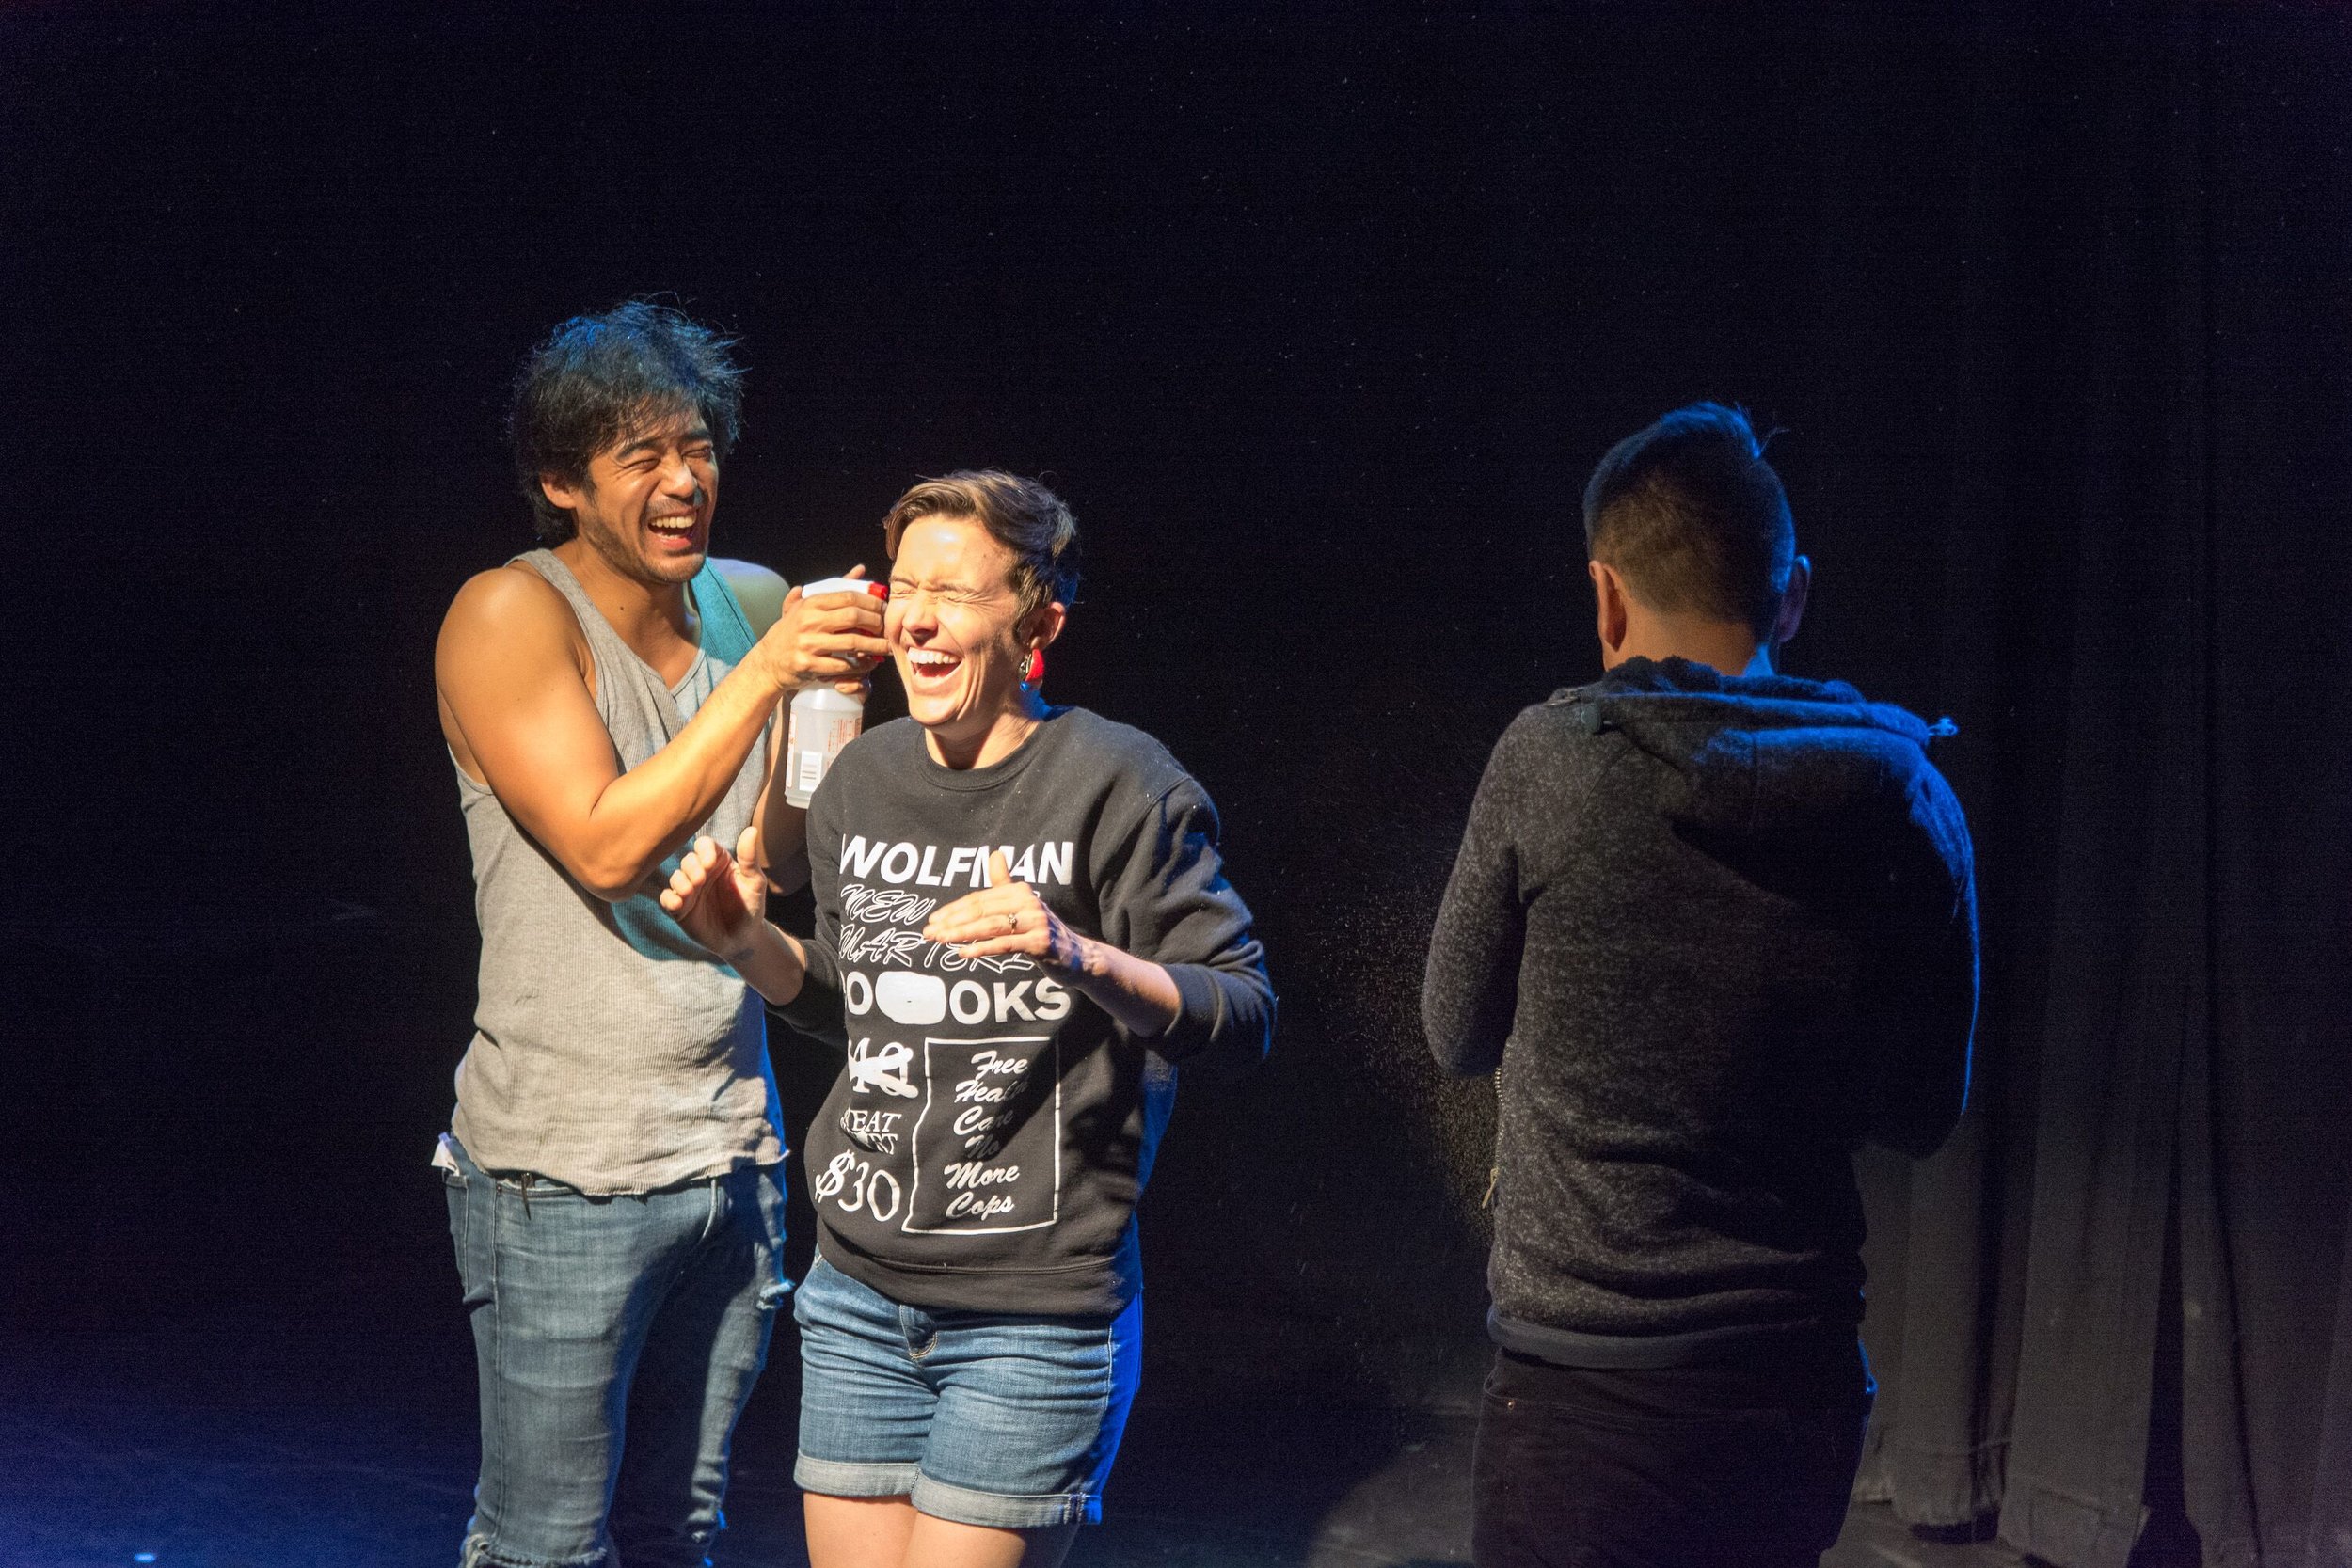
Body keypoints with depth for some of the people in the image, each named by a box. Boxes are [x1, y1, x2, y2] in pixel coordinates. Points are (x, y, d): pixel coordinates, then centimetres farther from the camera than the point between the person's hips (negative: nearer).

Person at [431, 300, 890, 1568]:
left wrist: (834, 691, -7)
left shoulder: (749, 602, 7)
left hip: (732, 1152, 6)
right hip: (567, 1172, -6)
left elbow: (784, 862, 8)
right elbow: (606, 844, -20)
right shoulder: (511, 617, -9)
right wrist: (765, 672, -21)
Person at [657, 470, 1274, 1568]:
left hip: (1035, 1315, -5)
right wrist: (748, 943, 2)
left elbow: (1243, 1017, -14)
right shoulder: (863, 779, 8)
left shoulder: (1115, 785, -10)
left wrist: (1076, 955, -29)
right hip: (857, 1299, 6)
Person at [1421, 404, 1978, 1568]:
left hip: (1584, 1387, -3)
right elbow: (1921, 1112, 6)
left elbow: (1460, 1034, 3)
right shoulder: (1906, 796, -2)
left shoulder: (1550, 759, -10)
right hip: (1802, 1385, 4)